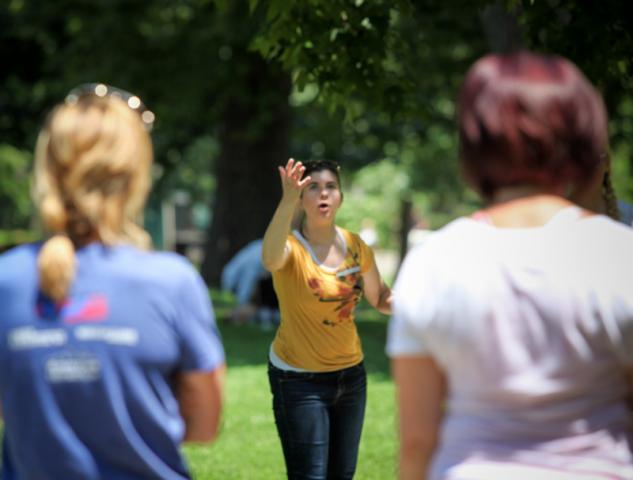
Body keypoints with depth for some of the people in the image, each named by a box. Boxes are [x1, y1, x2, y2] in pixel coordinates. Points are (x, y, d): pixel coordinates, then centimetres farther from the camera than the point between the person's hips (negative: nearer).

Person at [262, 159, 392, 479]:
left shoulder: (355, 247, 0)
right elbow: (270, 258, -42)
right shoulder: (291, 247, -16)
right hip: (299, 379, -5)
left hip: (350, 373, 6)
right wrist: (287, 202, -56)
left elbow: (380, 298, 16)